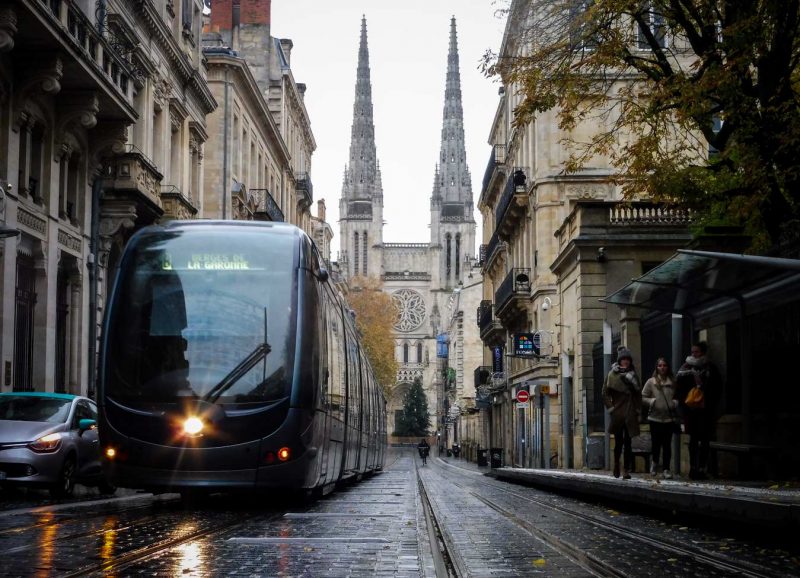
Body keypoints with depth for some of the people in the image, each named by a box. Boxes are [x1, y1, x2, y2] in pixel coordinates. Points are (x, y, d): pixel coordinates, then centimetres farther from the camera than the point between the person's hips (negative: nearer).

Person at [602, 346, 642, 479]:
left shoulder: (633, 375, 11)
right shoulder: (612, 375, 1)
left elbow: (638, 394, 15)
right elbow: (605, 393, 0)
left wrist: (638, 409, 6)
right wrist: (610, 407, -7)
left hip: (630, 414, 2)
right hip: (617, 414, -2)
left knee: (628, 443, 0)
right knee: (618, 442, 2)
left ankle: (627, 470, 1)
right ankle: (616, 465, 23)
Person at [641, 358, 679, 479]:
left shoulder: (673, 382, 4)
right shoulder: (651, 382, 0)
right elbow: (642, 398, 1)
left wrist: (675, 403, -5)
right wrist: (652, 401, -13)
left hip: (669, 418, 1)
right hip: (655, 418, -1)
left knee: (667, 444, 2)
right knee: (656, 443, 5)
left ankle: (666, 469, 9)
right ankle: (655, 462, 33)